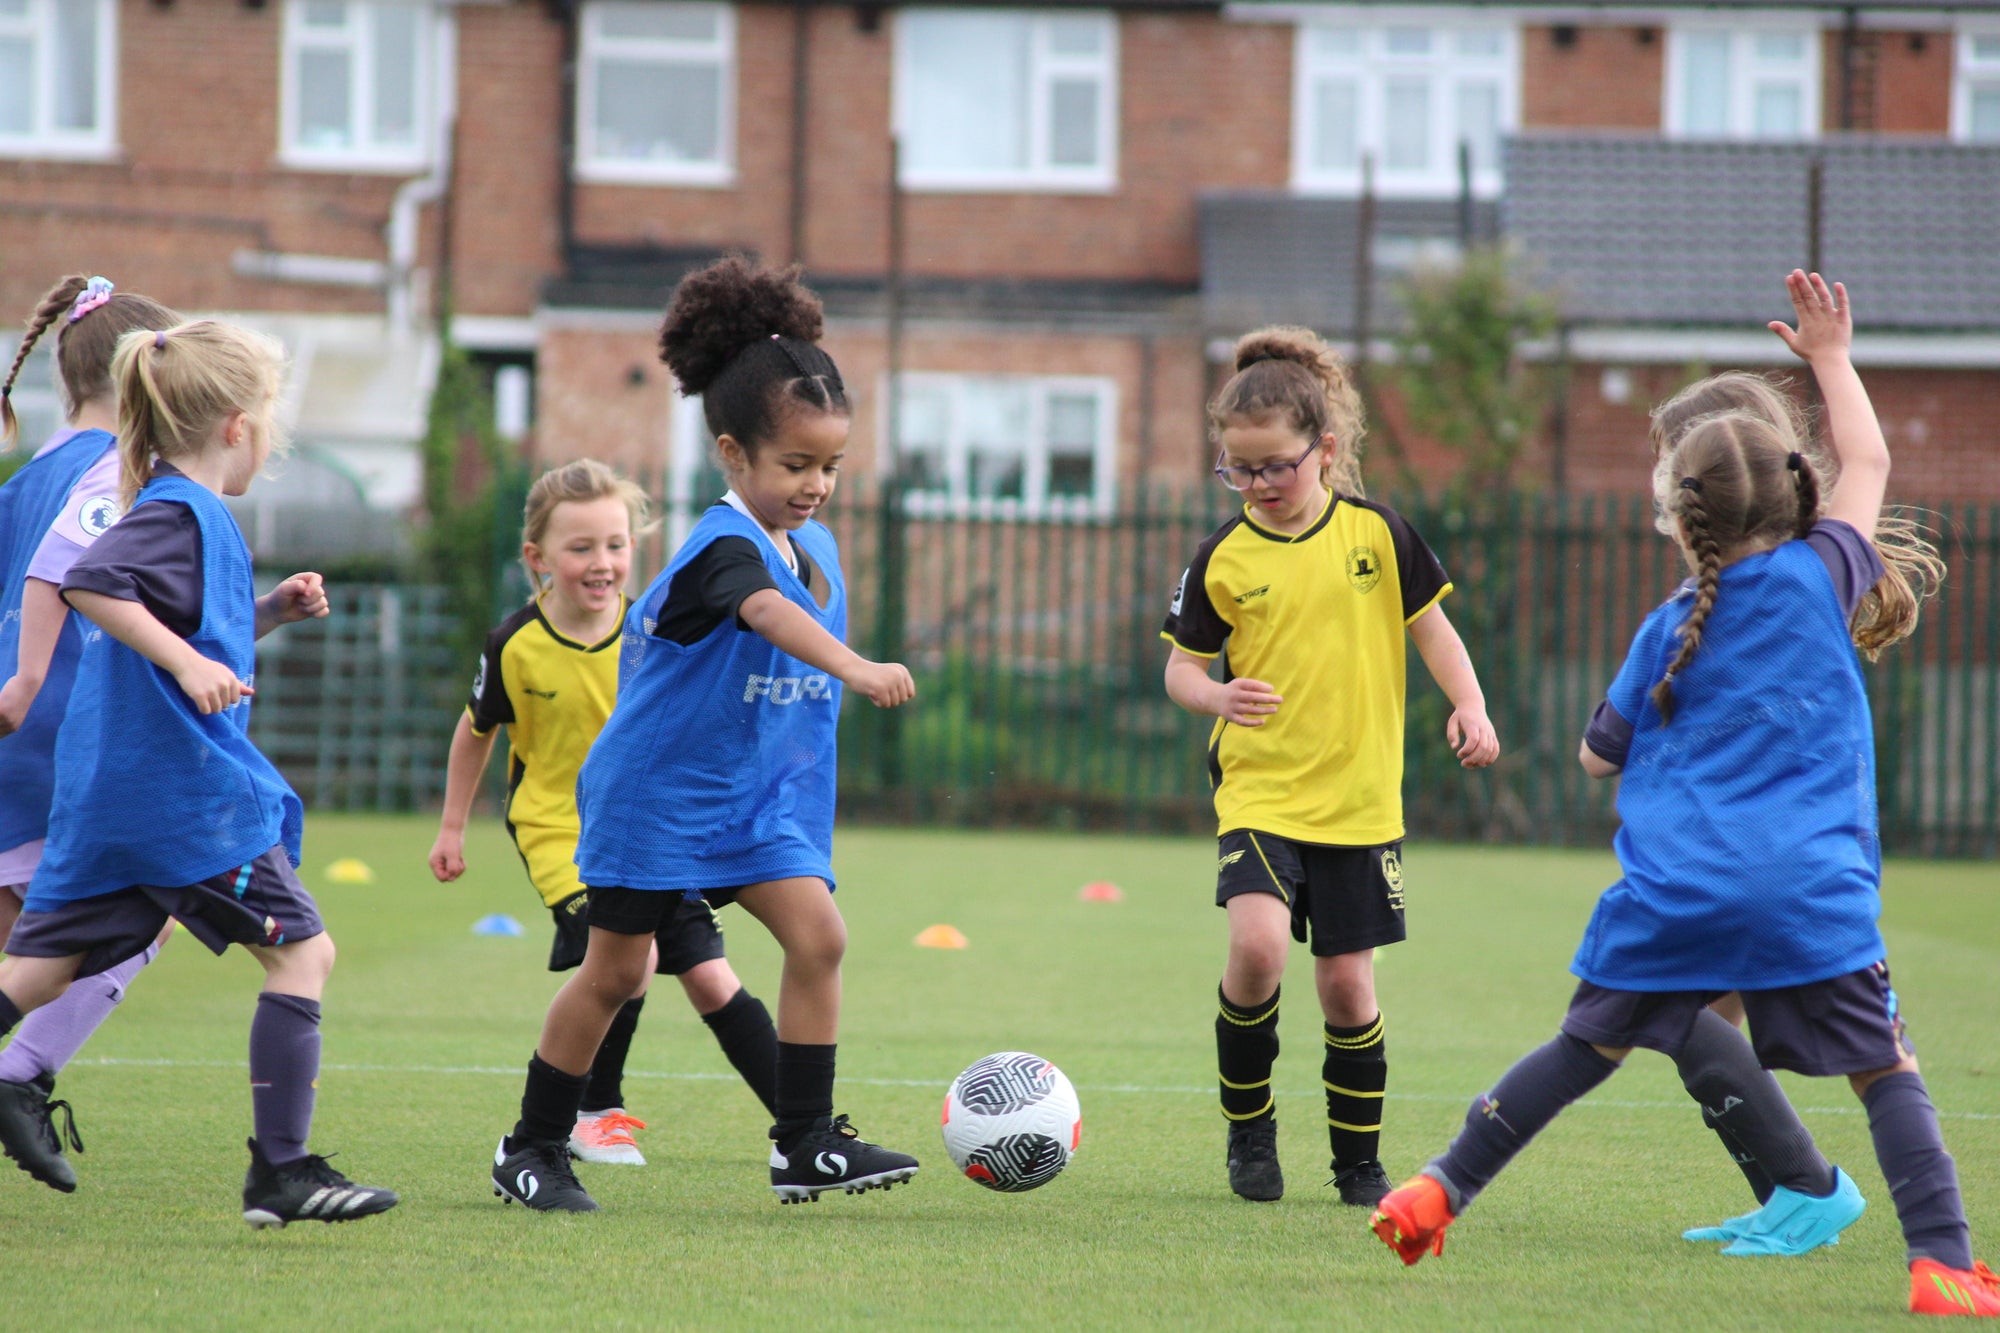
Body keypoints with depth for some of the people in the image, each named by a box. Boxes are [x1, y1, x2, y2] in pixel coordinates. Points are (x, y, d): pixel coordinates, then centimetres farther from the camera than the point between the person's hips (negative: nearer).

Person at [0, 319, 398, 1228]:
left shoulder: (172, 510, 19)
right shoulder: (183, 514, -11)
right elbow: (87, 584, -27)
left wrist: (270, 612, 19)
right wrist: (188, 663, -30)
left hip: (107, 800, 9)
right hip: (187, 792, -9)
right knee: (301, 950, 0)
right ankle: (282, 1172, -2)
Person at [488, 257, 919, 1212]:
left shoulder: (818, 548, 3)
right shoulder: (724, 543, -23)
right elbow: (767, 611, -47)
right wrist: (850, 665, -61)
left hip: (760, 793, 7)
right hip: (655, 787, -7)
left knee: (817, 935, -10)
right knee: (615, 970, 3)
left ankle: (804, 1143, -5)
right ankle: (532, 1149, 18)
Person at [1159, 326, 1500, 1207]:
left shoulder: (1376, 534, 0)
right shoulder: (1224, 558, -2)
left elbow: (1430, 628, 10)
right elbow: (1181, 665, 5)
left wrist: (1469, 707, -6)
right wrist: (1217, 695, -17)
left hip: (1360, 797, 1)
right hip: (1258, 791, -1)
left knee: (1347, 983, 3)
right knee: (1257, 943, -23)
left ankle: (1358, 1161, 21)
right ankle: (1248, 1125, -1)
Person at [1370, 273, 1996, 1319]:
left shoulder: (1669, 632, 6)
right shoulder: (1817, 581, 3)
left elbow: (1599, 757, 16)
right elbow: (1867, 464, 20)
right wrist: (1831, 359, 32)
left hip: (1671, 890, 2)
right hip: (1812, 897, -2)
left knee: (1583, 1051, 17)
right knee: (1886, 1068, 1)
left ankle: (1439, 1191, 19)